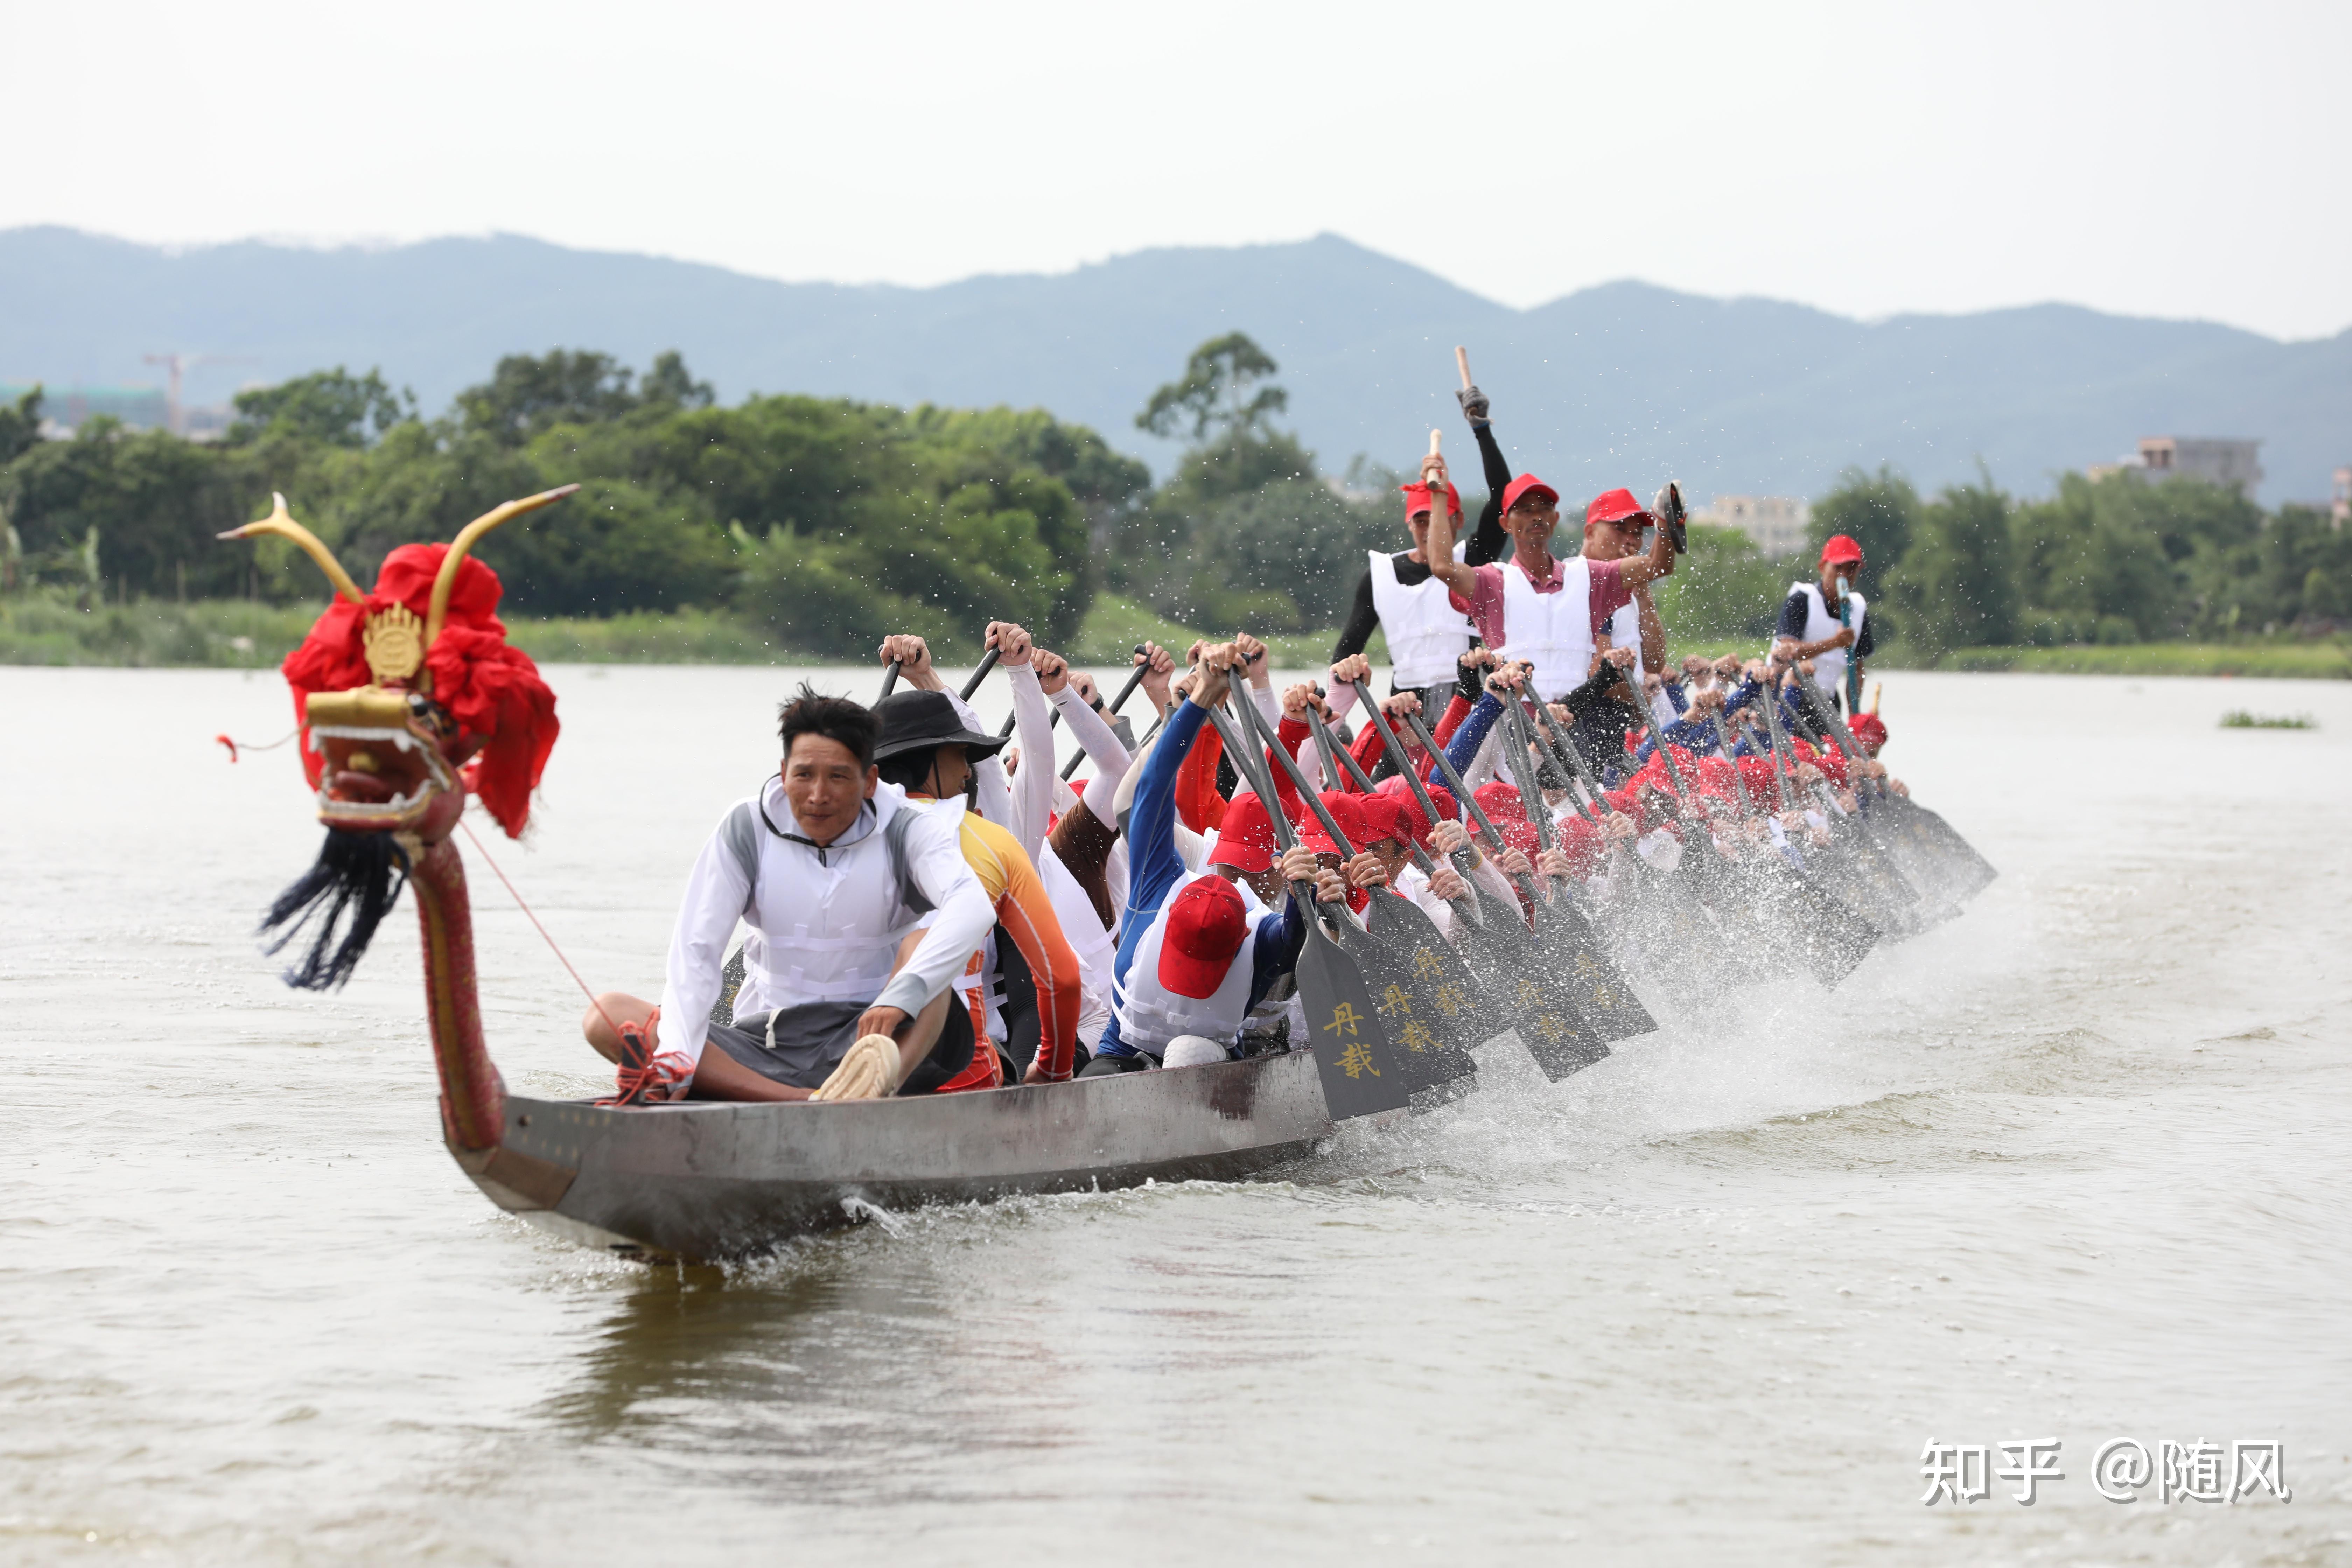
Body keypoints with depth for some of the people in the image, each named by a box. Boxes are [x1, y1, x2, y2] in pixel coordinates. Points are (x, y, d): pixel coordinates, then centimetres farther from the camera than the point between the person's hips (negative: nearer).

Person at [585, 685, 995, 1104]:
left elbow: (973, 907, -25)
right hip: (766, 1043, 2)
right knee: (607, 1017, -20)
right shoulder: (747, 829, 1)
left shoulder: (908, 831, -5)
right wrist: (675, 1061, -25)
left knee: (926, 942, -28)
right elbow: (695, 949, -7)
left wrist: (900, 997, -43)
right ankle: (796, 1100, -42)